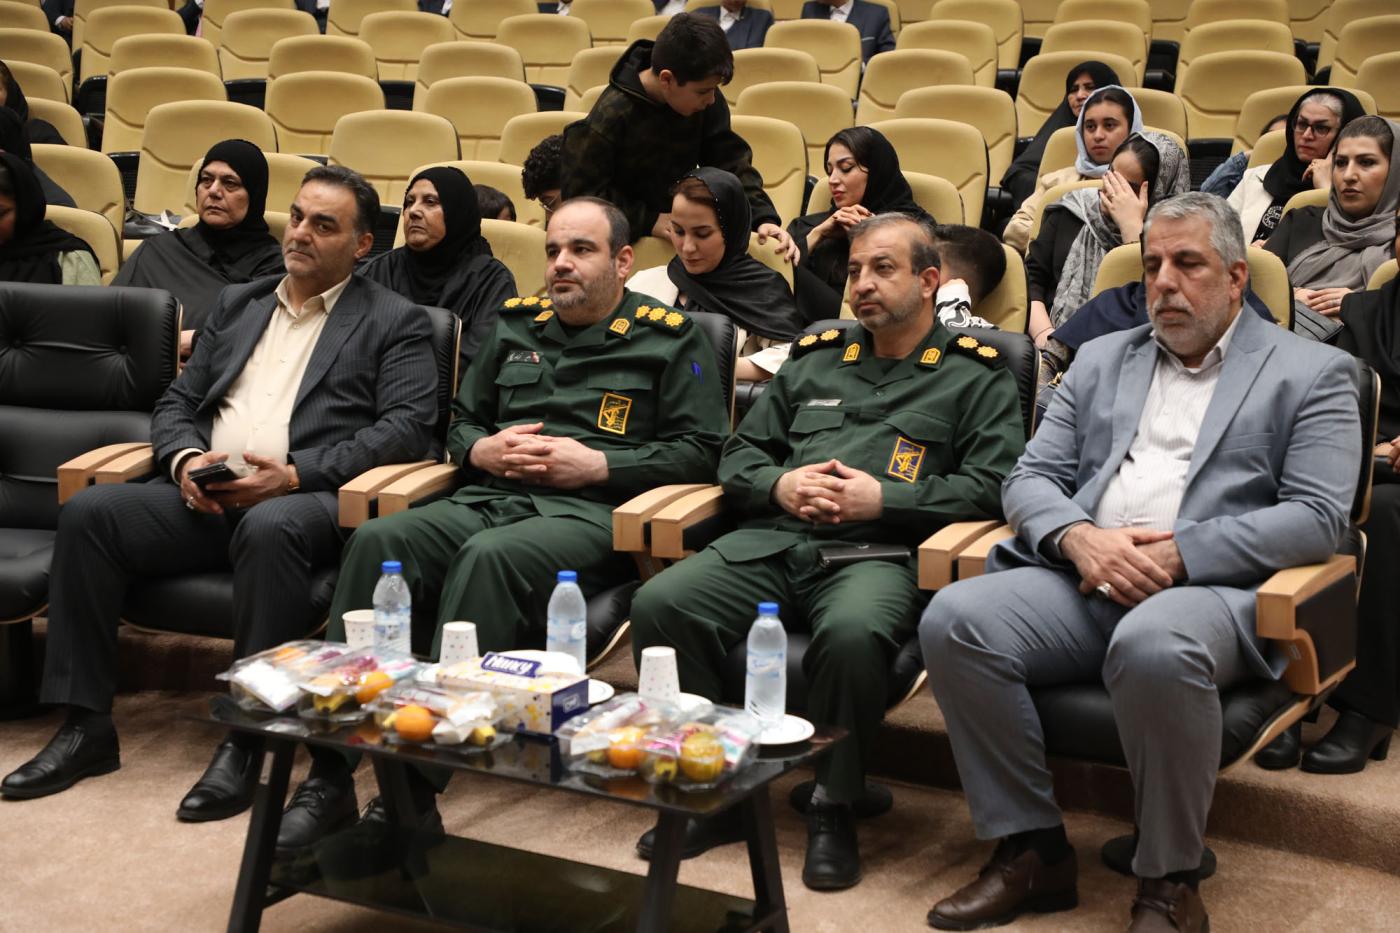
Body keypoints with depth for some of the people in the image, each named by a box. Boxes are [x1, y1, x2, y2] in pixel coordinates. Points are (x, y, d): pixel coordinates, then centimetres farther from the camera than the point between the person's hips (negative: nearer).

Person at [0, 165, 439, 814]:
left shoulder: (394, 322, 10)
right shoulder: (237, 304, 25)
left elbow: (407, 427, -4)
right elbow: (176, 402, 22)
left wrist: (294, 473, -16)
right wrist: (186, 458, -3)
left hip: (303, 498, -5)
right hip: (204, 496, 5)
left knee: (270, 528, -39)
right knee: (88, 511, -20)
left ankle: (246, 738, -31)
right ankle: (86, 725, -14)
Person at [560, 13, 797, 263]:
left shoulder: (704, 100, -9)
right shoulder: (609, 117, -23)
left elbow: (730, 160, -3)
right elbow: (579, 190, -19)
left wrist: (763, 218, -17)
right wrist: (648, 221, -25)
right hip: (630, 240, -4)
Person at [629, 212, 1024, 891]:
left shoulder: (974, 376, 13)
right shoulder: (814, 362, 27)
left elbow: (989, 483, 0)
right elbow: (739, 455, 26)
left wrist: (882, 498, -9)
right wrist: (779, 484, 3)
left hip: (881, 551, -4)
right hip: (773, 540, 4)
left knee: (853, 633, -40)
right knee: (658, 604, -23)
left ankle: (833, 808, -17)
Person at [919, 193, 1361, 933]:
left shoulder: (1311, 373, 9)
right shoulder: (1101, 361, 23)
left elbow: (1317, 518, -3)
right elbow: (1029, 479, 16)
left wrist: (1177, 554, -14)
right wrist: (1079, 538, -8)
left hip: (1210, 590, -4)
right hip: (1081, 580, 5)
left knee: (1154, 648, -39)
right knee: (954, 619, -24)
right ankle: (1031, 850, -10)